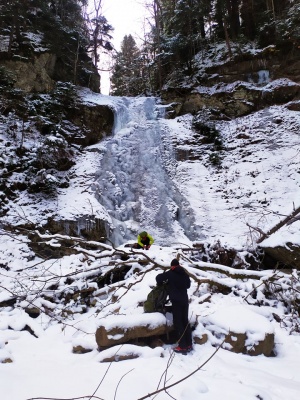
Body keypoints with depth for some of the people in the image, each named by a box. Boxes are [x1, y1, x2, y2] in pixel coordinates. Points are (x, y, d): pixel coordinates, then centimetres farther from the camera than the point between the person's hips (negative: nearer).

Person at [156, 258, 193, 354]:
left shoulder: (170, 273, -6)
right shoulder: (184, 274, 9)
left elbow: (159, 277, -5)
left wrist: (160, 284, 15)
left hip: (176, 301, -6)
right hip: (185, 300, 6)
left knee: (178, 323, -1)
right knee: (185, 321, 14)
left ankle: (183, 347, -2)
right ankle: (189, 344, 17)